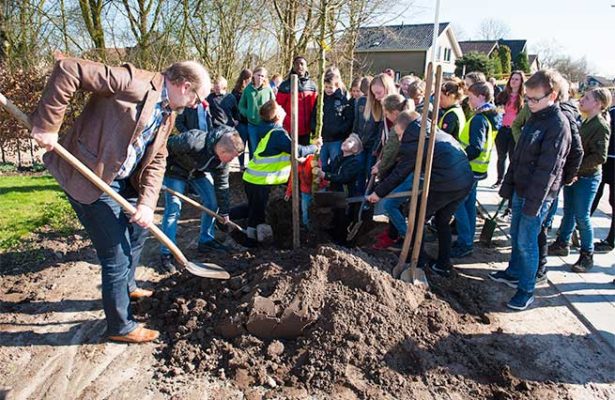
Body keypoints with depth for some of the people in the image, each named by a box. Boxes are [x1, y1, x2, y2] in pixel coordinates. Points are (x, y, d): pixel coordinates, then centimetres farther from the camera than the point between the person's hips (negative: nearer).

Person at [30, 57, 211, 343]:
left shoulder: (168, 113, 6)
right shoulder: (135, 82, -22)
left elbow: (156, 161, 4)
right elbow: (68, 70, -26)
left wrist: (147, 202, -9)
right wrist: (47, 124, -24)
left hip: (123, 181, 9)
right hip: (90, 178, -9)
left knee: (138, 229, 25)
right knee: (117, 255, -1)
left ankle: (127, 287, 49)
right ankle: (120, 327, 19)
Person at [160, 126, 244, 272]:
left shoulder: (223, 157, -21)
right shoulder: (193, 141, -42)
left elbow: (222, 185, -9)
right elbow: (165, 146, -27)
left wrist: (224, 213, -2)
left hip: (199, 172, 6)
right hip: (176, 170, -5)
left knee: (212, 202, 0)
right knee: (173, 208, -11)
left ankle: (206, 241, 18)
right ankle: (166, 253, -1)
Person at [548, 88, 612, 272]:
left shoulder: (601, 126, -16)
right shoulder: (584, 122, 9)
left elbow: (600, 157, -21)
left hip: (587, 178, -8)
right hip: (573, 175, 8)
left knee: (582, 217, 0)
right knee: (569, 212, 17)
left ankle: (587, 255, 14)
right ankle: (562, 244, 31)